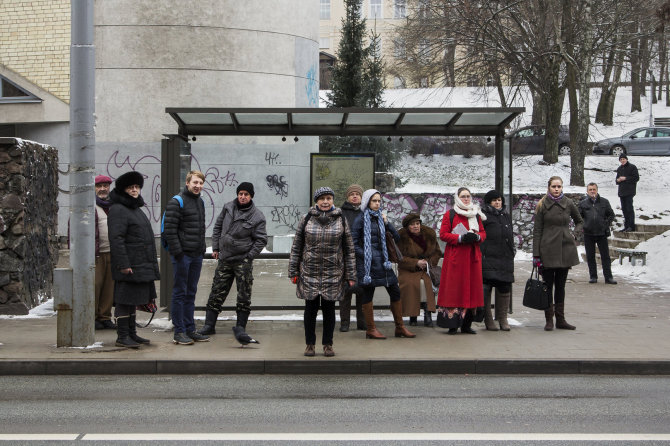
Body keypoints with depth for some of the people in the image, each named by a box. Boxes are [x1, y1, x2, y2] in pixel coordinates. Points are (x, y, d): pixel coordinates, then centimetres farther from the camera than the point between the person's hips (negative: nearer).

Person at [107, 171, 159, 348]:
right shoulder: (118, 210, -12)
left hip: (141, 265, 10)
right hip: (128, 266, -10)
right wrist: (123, 265, -24)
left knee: (132, 300, 15)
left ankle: (132, 333, 23)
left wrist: (151, 264, 24)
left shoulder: (136, 209, 19)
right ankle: (122, 337, 0)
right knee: (124, 300, -5)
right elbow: (116, 239, -20)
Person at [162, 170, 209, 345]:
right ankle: (179, 332, 2)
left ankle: (190, 329, 18)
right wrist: (177, 252, -18)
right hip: (182, 255, -8)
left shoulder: (200, 202, 15)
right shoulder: (176, 202, -10)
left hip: (197, 255, 8)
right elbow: (169, 230, -15)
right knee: (180, 293, -2)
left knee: (191, 293, 12)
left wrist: (202, 249, 14)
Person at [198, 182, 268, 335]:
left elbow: (261, 240, -5)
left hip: (243, 261, -3)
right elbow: (218, 227, 15)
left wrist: (249, 256, -11)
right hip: (224, 259, 4)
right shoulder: (228, 207, 6)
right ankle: (209, 325, 14)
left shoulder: (257, 216, -7)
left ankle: (241, 327, 13)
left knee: (244, 296, 2)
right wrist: (215, 248, 10)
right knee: (216, 292, 6)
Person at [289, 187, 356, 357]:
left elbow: (349, 249, 5)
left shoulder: (341, 220, 3)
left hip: (333, 273, 0)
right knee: (310, 308, 4)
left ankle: (328, 344, 17)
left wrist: (350, 275, 2)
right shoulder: (307, 219, 2)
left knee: (329, 309, 6)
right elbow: (296, 246, 6)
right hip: (309, 273, 0)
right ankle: (310, 344, 16)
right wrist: (293, 271, 2)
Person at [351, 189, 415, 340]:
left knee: (395, 292, 5)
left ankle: (399, 327, 13)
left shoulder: (380, 217, 12)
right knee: (368, 294, 1)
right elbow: (354, 243, -8)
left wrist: (387, 223, -2)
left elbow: (397, 237, 9)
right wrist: (365, 255, -13)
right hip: (367, 263, -6)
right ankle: (370, 329, 10)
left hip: (381, 261, 6)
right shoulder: (361, 219, -5)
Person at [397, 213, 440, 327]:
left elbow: (436, 252, 13)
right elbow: (400, 258, -6)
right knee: (410, 283, -32)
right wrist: (416, 263, -18)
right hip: (408, 270, -1)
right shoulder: (401, 236, -5)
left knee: (427, 282, -30)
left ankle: (428, 314, -28)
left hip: (426, 268, 2)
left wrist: (429, 263, -6)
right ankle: (412, 315, -20)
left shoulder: (429, 233, 4)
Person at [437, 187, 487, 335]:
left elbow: (483, 233, 16)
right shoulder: (450, 214, 2)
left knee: (471, 287, 3)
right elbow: (443, 234, -3)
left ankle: (467, 325, 10)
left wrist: (477, 237, -7)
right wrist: (460, 238, -15)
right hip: (455, 256, -4)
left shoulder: (476, 214, 15)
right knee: (454, 288, -6)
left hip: (473, 256, 4)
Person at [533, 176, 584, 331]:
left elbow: (579, 221, 23)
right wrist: (536, 254, -7)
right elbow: (537, 230, -2)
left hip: (565, 248, 2)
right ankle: (549, 319, 7)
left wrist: (575, 233, 2)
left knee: (561, 285, 9)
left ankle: (560, 319, 14)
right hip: (547, 250, -2)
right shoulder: (542, 205, 0)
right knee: (548, 285, 1)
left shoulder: (568, 203, 6)